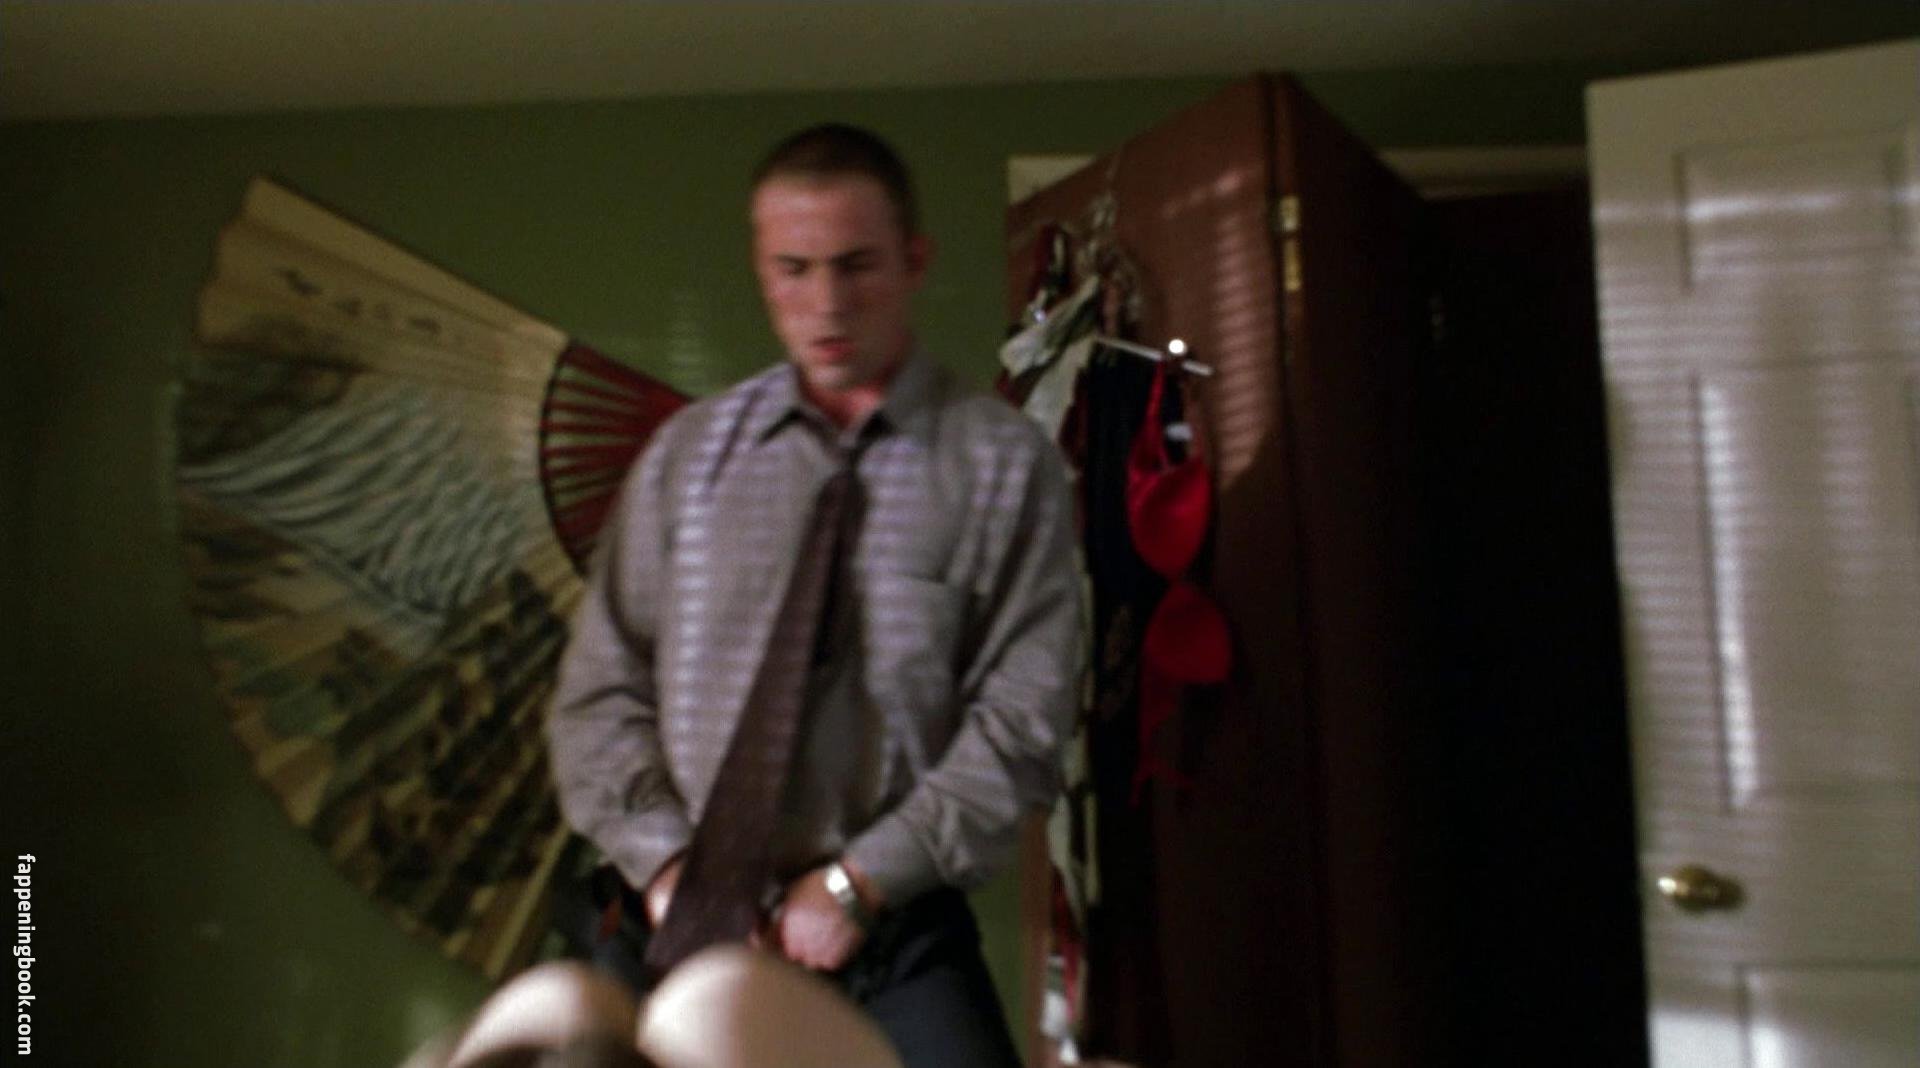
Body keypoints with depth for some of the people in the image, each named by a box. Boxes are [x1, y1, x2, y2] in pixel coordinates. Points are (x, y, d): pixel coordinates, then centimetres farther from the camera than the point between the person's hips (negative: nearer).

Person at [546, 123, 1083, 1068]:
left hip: (893, 933, -2)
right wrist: (666, 864, -6)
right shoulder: (686, 452, 5)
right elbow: (600, 688, 6)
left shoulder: (1006, 462, -3)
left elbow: (1022, 719, -6)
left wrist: (857, 882, -10)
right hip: (676, 925, 2)